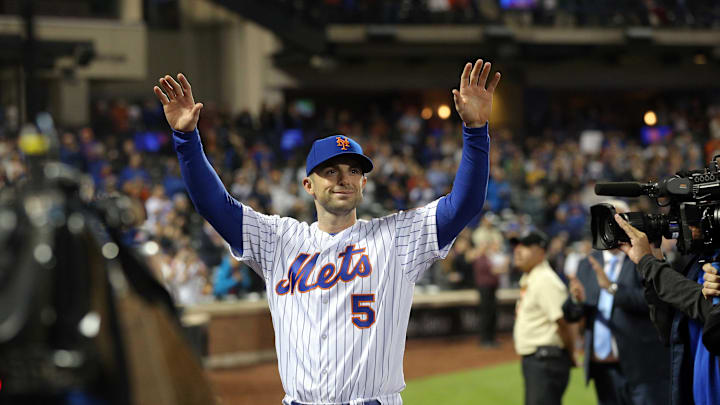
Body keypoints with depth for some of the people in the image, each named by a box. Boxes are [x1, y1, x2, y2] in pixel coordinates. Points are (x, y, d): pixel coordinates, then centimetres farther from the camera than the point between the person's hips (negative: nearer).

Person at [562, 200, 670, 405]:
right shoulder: (588, 265, 13)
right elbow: (570, 315, 10)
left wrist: (612, 288, -26)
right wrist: (576, 299, -13)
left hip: (643, 369, -6)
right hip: (603, 366, 6)